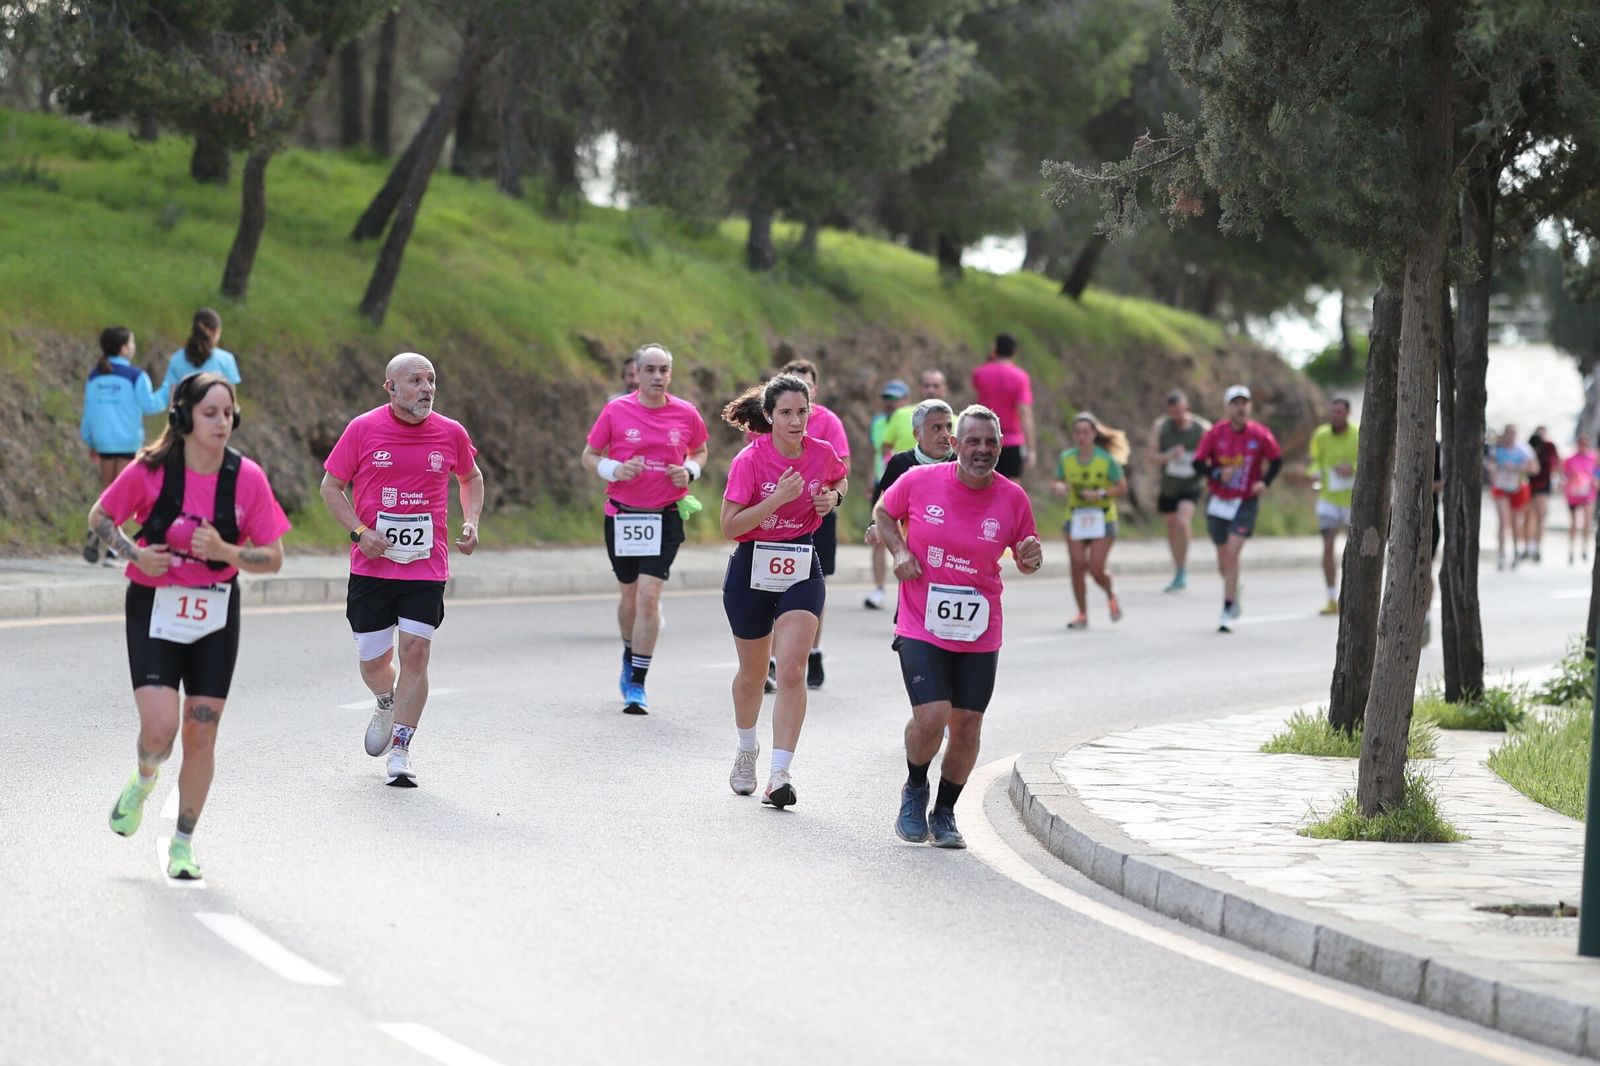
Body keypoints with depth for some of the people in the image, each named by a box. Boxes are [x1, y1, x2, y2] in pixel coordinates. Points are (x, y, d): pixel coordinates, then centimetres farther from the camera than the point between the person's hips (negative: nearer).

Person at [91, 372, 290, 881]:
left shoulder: (247, 477, -8)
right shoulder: (150, 470, -12)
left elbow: (273, 558, -3)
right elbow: (98, 517, 3)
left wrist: (224, 551, -21)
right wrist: (136, 554, -14)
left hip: (216, 615, 2)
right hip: (154, 609, -2)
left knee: (201, 733, 2)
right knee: (160, 729, -15)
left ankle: (184, 841, 20)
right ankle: (144, 779, 21)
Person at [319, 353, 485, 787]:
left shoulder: (451, 433, 2)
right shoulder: (363, 429, -4)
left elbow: (471, 478, 20)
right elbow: (331, 486, 3)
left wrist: (470, 523, 4)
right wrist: (360, 531, -10)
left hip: (426, 567, 0)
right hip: (372, 567, 0)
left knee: (415, 652, -11)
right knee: (373, 660, 5)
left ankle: (400, 752, -1)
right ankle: (387, 705, 41)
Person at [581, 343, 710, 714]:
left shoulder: (686, 414, 0)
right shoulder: (616, 411, -3)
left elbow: (699, 451, 18)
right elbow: (589, 456, 4)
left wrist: (690, 471, -3)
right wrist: (616, 469, -15)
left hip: (666, 516, -1)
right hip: (622, 514, 1)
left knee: (648, 596, -12)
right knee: (630, 596, 12)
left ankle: (637, 684, -8)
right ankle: (630, 655, 42)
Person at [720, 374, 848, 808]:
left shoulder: (822, 453, -5)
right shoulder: (750, 460, -15)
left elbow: (841, 478, 20)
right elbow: (730, 526, -18)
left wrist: (833, 496, -3)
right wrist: (778, 498, -27)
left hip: (802, 570, 1)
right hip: (752, 569, -1)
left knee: (792, 670, -15)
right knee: (753, 672, 15)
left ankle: (779, 775, -17)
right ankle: (746, 750, 43)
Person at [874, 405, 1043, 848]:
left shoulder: (1013, 498, -3)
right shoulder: (919, 482, -7)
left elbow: (1023, 559, 10)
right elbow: (882, 513, 12)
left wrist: (1031, 558, -13)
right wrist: (899, 550, -5)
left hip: (979, 633, 2)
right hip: (921, 626, -2)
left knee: (967, 725, 3)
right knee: (931, 717, -16)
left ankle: (944, 813, 25)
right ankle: (915, 789, 15)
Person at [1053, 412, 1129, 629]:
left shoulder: (1107, 459, -10)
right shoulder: (1066, 458, -1)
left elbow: (1122, 488, -5)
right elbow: (1058, 482, 11)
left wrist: (1100, 494, -21)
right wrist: (1059, 487, -13)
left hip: (1102, 519, -3)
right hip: (1075, 517, 3)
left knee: (1096, 569, -8)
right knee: (1077, 565, -7)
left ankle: (1110, 596, 27)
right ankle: (1082, 615, 7)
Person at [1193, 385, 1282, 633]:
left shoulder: (1260, 435, -8)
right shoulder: (1216, 433, -7)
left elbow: (1277, 460, 7)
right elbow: (1198, 463, -2)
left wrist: (1265, 482, -9)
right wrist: (1218, 473, -21)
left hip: (1246, 502, -2)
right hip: (1218, 500, 2)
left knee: (1232, 553, -16)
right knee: (1223, 559, 9)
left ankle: (1228, 612, -12)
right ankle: (1233, 596, 37)